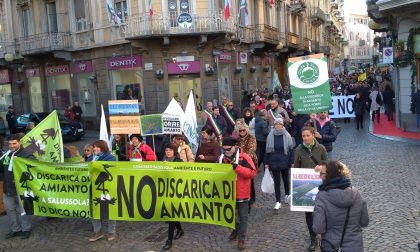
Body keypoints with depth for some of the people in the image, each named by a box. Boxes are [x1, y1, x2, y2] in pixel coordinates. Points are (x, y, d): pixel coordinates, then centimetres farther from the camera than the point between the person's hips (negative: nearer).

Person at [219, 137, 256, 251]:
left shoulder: (244, 157, -16)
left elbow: (252, 172, -24)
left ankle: (241, 238, 17)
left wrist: (237, 167, -31)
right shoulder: (221, 158, 1)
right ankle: (235, 228, 45)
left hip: (241, 193, -5)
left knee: (242, 216, 5)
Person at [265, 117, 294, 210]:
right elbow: (267, 150, 4)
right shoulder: (270, 136, -1)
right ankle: (278, 201, 8)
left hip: (284, 162, -1)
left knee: (286, 179, 15)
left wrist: (292, 161, -6)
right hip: (274, 162, 1)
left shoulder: (287, 136, -4)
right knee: (276, 181, 2)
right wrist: (266, 163, 2)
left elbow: (291, 149, -2)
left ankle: (287, 194, 41)